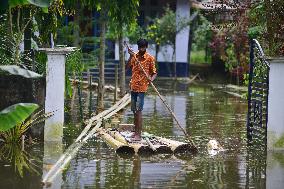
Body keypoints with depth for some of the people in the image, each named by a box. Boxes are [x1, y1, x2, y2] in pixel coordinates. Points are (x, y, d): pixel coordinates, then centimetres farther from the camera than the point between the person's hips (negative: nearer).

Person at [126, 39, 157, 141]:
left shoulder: (150, 58, -4)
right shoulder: (134, 56, 11)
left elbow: (154, 73, -4)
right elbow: (127, 67, -2)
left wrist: (151, 79, -25)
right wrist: (131, 56, -13)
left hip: (142, 87, -6)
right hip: (133, 86, 6)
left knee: (138, 110, -12)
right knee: (134, 110, 12)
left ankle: (138, 134, -12)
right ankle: (135, 131, 22)